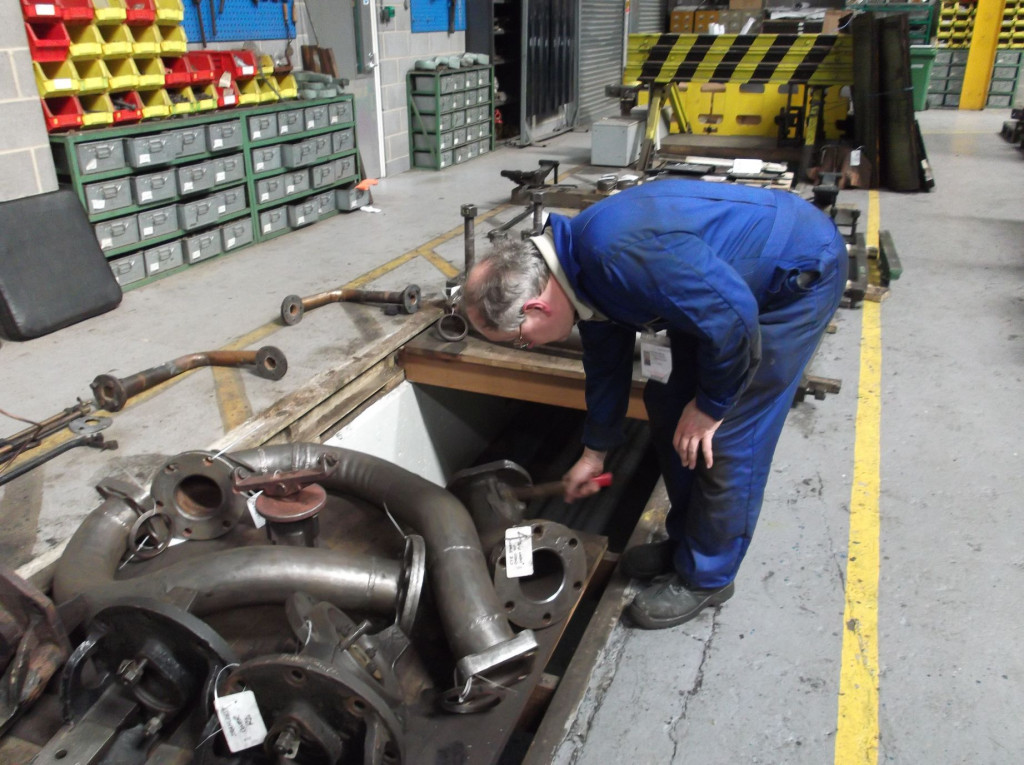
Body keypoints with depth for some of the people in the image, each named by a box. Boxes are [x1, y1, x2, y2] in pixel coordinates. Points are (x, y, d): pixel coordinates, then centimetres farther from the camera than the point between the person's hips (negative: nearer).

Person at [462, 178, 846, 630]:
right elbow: (606, 358, 12)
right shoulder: (581, 264, -3)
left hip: (800, 274, -9)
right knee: (670, 406, 11)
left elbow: (732, 313, -32)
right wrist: (594, 453, 22)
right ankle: (686, 541, 29)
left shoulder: (618, 252, -35)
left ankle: (705, 577, 13)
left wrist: (710, 405, -16)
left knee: (728, 438, -7)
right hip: (726, 276, 9)